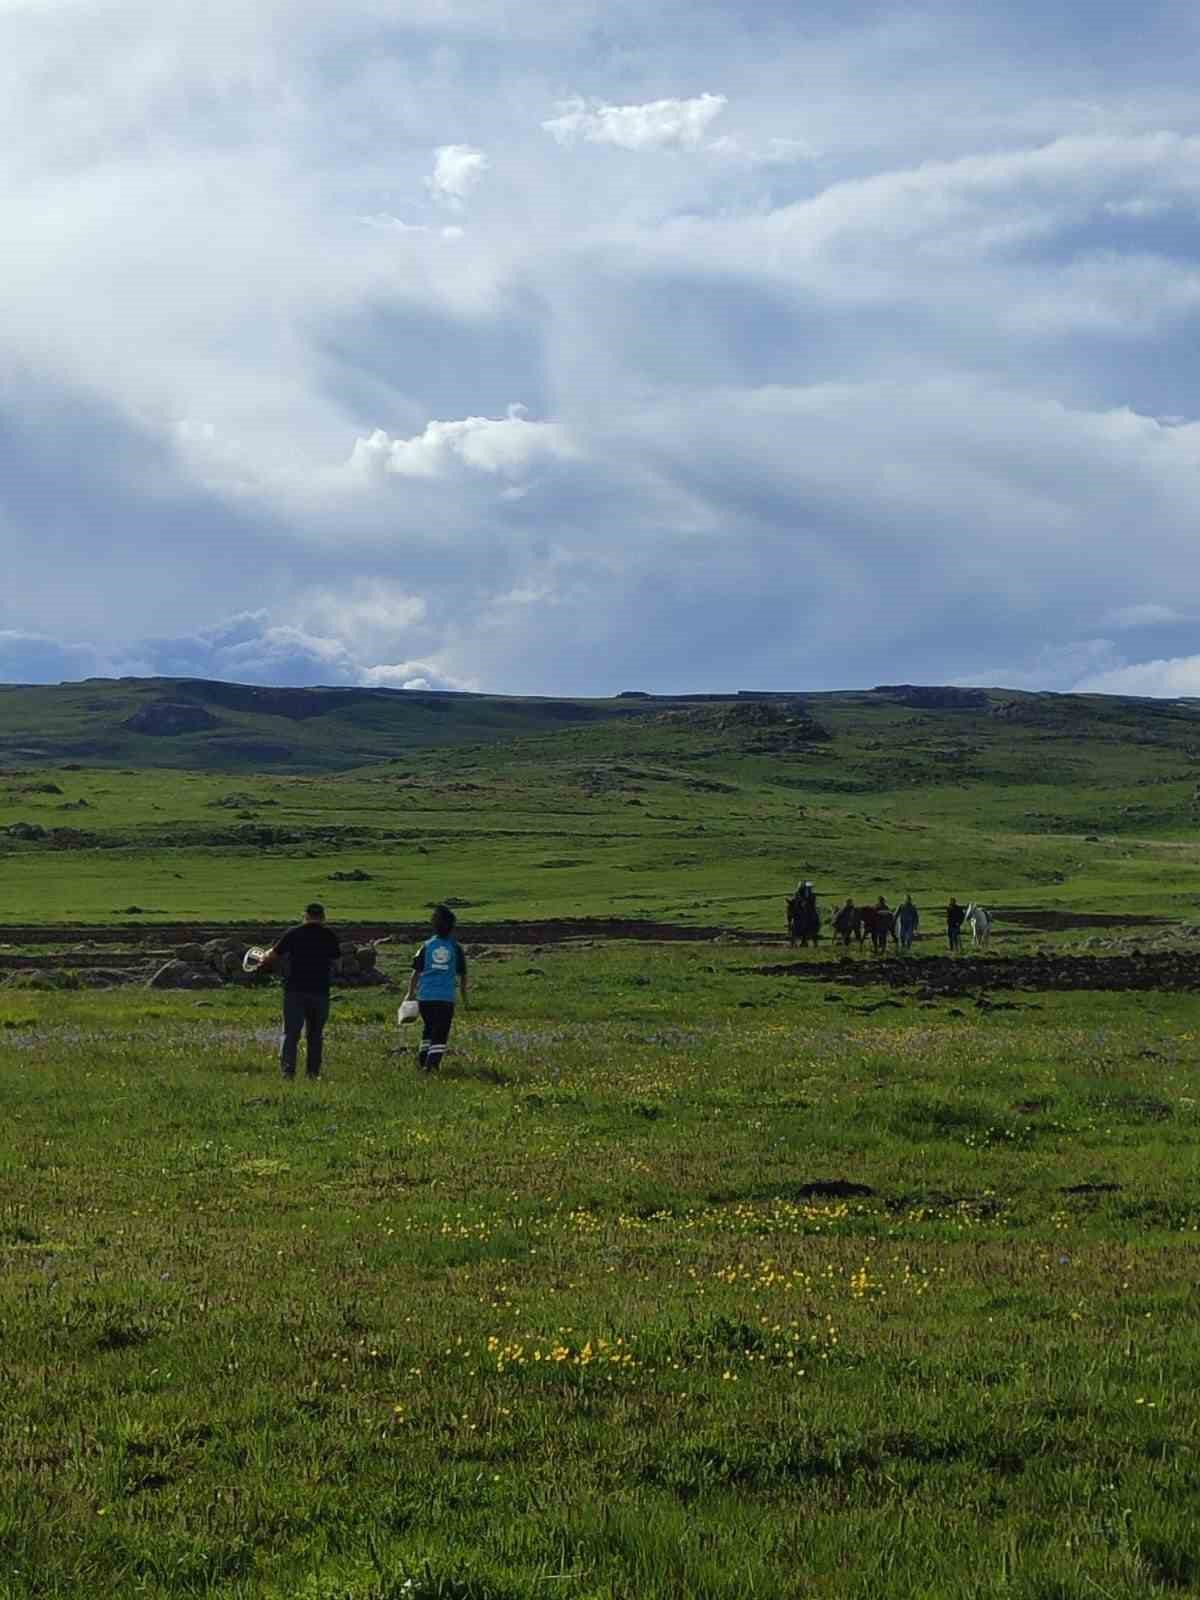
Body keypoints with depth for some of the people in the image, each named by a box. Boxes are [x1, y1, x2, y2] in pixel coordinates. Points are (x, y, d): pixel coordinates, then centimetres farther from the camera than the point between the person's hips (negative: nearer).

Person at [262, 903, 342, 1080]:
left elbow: (273, 956, 2)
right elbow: (335, 959, 16)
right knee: (315, 1034, 13)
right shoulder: (330, 936, 4)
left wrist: (264, 958, 23)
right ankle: (312, 1073, 12)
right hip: (320, 991, 2)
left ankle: (288, 1069, -17)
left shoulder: (294, 933, -1)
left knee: (291, 1032, -3)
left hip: (295, 990, -2)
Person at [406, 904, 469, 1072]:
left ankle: (423, 1059, 22)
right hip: (446, 998, -2)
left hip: (425, 996, 2)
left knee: (428, 1028, 21)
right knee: (440, 1033, -1)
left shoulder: (427, 946, 4)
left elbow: (416, 972, 5)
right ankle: (432, 1062, -15)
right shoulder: (456, 948, 2)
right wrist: (464, 997, 21)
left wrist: (411, 993, 15)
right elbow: (462, 975, 8)